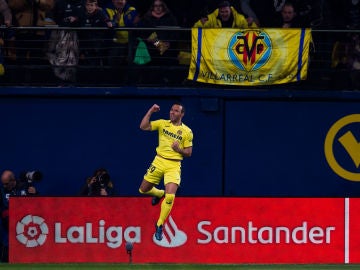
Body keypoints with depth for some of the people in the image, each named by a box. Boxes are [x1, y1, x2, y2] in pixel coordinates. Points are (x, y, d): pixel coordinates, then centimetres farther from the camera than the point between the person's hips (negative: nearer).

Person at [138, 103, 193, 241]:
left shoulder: (187, 131, 1)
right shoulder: (163, 123, 5)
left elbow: (189, 153, 4)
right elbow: (143, 126, -6)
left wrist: (179, 150, -15)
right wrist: (150, 111, -11)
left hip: (174, 165, -3)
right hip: (159, 161, 3)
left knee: (170, 197, -18)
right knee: (143, 190, 9)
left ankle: (159, 225, 1)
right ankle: (159, 194, 44)